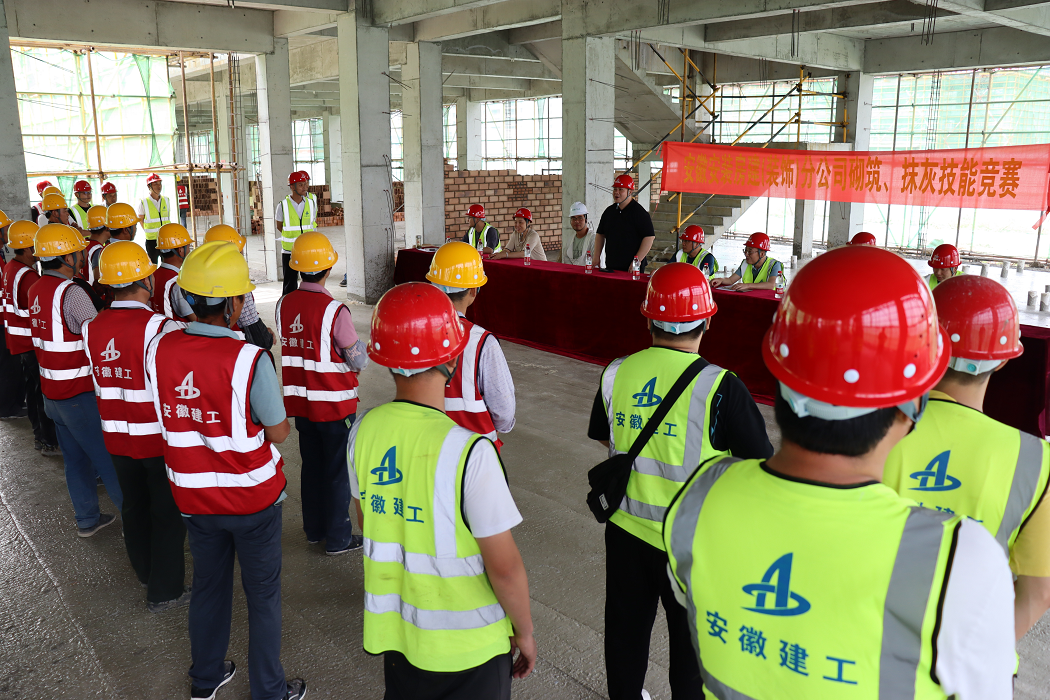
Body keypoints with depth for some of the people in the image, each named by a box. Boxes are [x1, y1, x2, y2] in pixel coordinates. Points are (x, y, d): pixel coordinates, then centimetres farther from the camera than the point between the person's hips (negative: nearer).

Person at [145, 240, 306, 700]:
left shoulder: (158, 349, -10)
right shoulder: (250, 360, -25)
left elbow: (169, 416, 4)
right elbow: (279, 433, -14)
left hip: (193, 496, 5)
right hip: (253, 498, -4)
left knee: (208, 586, 24)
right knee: (263, 596, 14)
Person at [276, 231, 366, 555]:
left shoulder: (284, 305, -3)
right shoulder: (334, 310, -22)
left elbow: (290, 348, 8)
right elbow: (359, 360, -16)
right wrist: (357, 345, 4)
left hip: (300, 403, 6)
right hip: (335, 404, -6)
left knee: (311, 466, 20)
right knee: (338, 471, 8)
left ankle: (314, 529, 33)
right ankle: (338, 538, 19)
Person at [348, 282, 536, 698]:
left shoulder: (363, 431, -12)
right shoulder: (470, 453, -29)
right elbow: (504, 567, -22)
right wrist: (524, 632, -5)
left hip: (393, 630, 5)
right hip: (464, 647, -5)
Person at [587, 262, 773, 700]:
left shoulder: (616, 373, -7)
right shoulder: (720, 388, -21)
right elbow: (762, 464, -13)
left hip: (625, 530, 4)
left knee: (626, 631, 24)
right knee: (692, 645, 16)